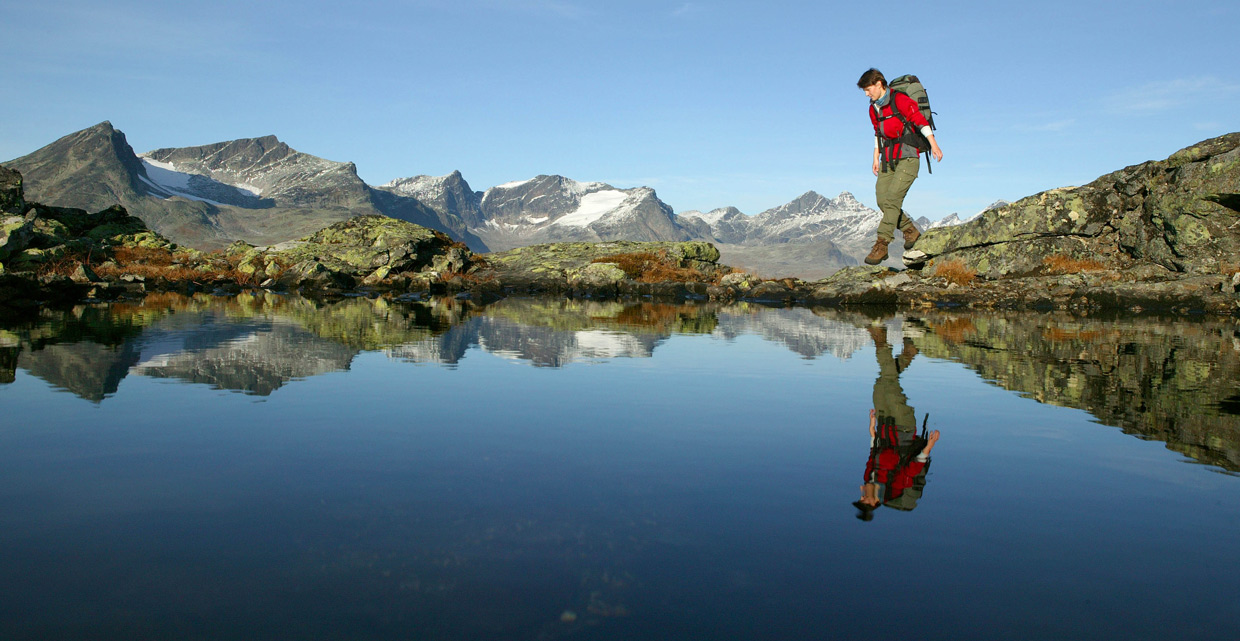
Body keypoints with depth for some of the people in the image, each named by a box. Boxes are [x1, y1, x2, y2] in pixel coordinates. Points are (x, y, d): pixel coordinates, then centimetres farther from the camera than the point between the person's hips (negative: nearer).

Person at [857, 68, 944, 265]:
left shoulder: (900, 100, -9)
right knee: (882, 200, -5)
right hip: (888, 159, 7)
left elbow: (921, 121, -10)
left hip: (907, 157, -7)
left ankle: (881, 245, -22)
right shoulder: (873, 108, 14)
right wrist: (876, 158, 19)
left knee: (892, 199, -18)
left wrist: (934, 145, -14)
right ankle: (910, 231, 15)